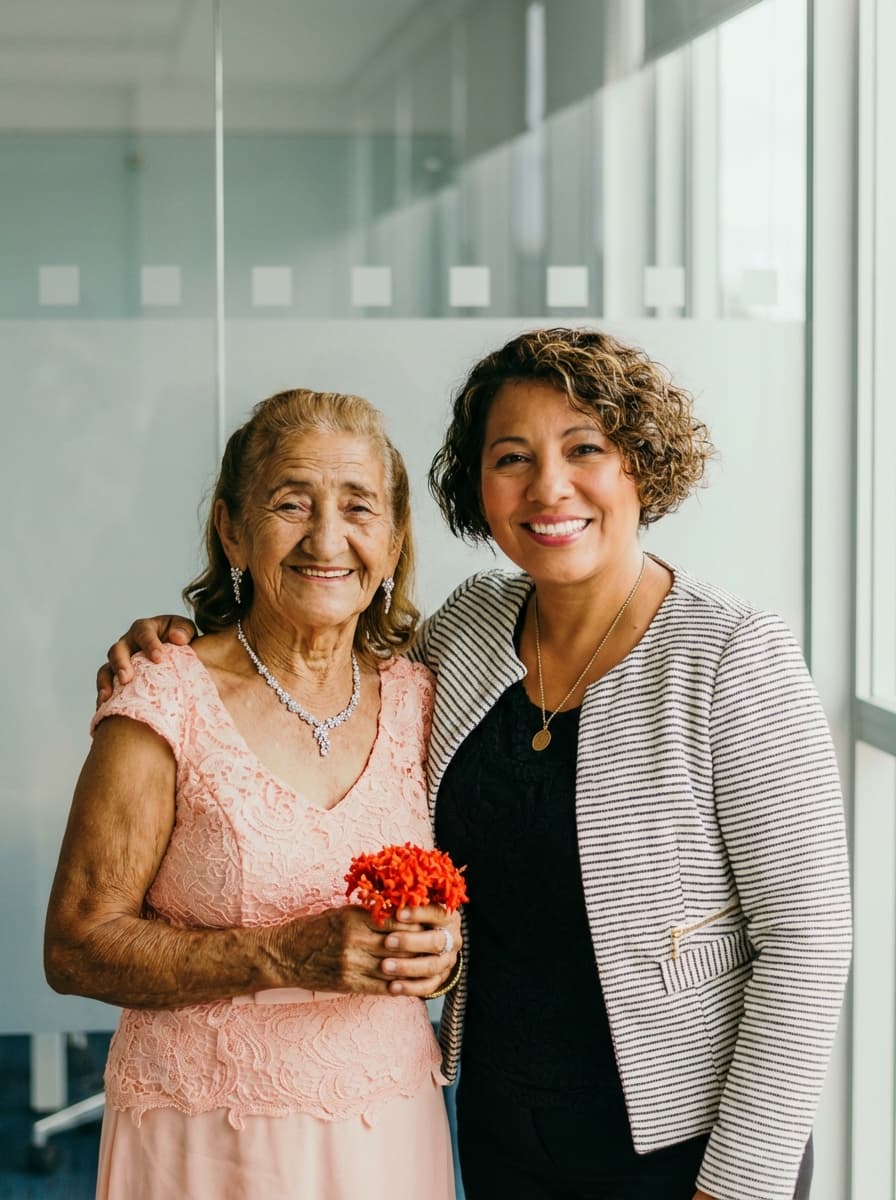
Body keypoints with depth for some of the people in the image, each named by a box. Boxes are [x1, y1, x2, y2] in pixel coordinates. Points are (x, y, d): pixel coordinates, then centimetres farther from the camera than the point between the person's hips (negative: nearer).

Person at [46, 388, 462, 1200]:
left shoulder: (417, 698, 2)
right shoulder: (167, 704, -12)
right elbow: (78, 947, -12)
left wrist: (440, 947, -11)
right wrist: (287, 955, -22)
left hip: (392, 1131, 4)